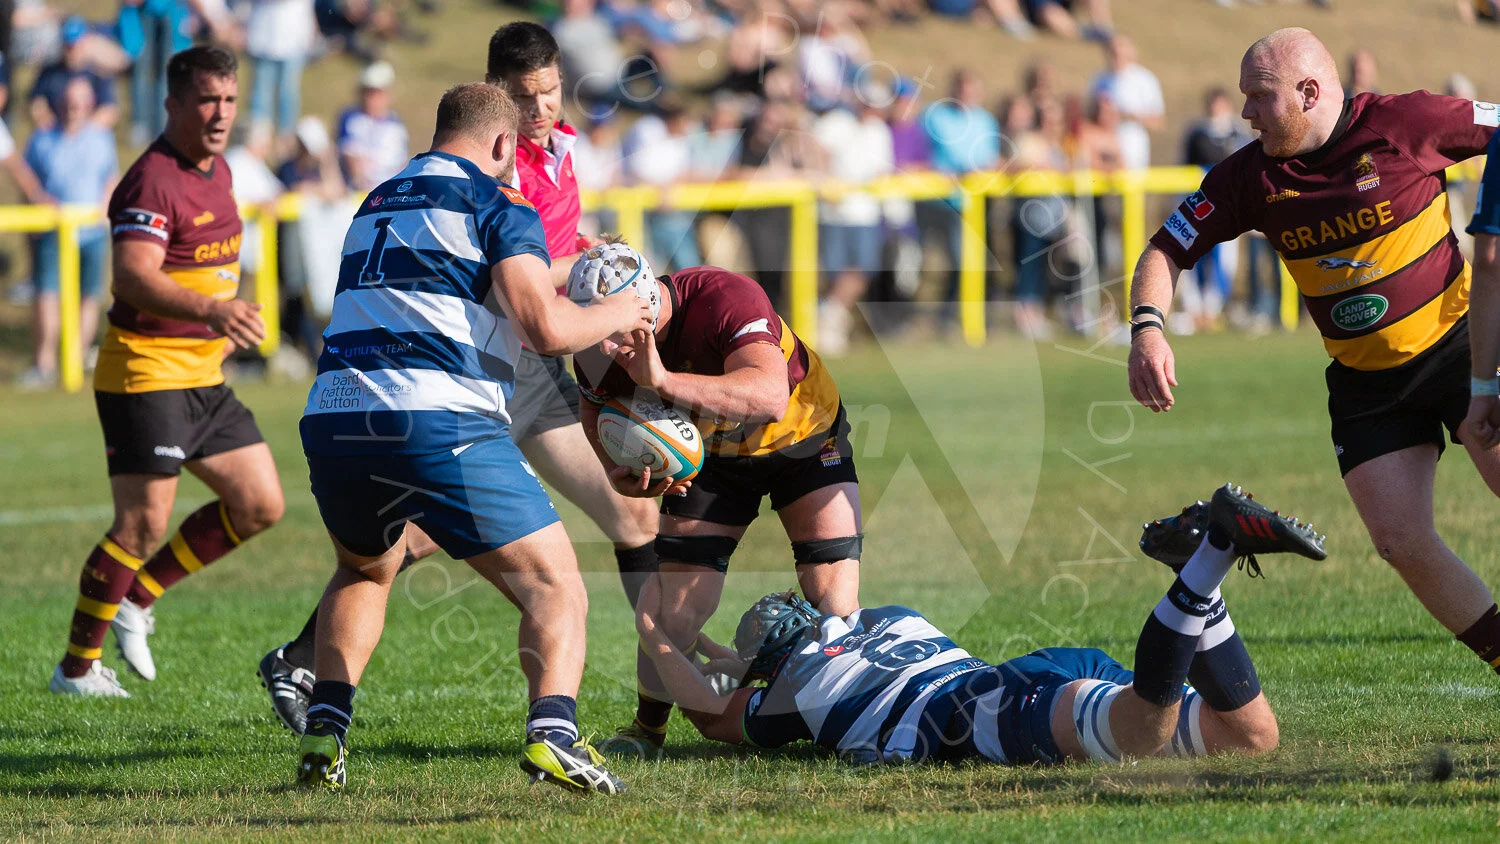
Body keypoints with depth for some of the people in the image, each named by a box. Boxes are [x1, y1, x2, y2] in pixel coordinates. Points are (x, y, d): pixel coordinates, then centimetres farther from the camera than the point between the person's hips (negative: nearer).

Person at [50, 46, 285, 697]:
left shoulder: (217, 171, 12)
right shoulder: (153, 182, -18)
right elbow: (133, 278, -33)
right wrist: (212, 310, -46)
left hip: (203, 376, 9)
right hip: (145, 371, -9)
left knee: (260, 504, 6)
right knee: (144, 522, -10)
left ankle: (138, 597, 18)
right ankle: (77, 668, 1)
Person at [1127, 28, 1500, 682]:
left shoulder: (1404, 124, -14)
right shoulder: (1249, 177, -3)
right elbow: (1166, 251, 1)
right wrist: (1147, 328, -16)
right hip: (1364, 380, 4)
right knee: (1401, 543, -8)